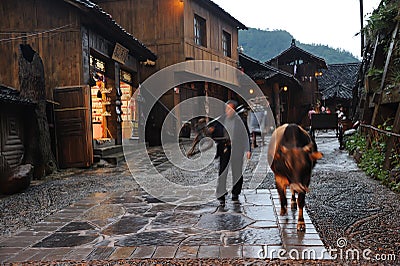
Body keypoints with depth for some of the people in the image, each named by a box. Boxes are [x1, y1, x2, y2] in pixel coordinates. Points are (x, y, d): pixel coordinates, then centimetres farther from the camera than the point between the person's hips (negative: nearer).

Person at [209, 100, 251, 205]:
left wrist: (248, 150, -5)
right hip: (224, 149, 1)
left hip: (237, 150, -1)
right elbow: (216, 136, 10)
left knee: (237, 172, 10)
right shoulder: (221, 120, 4)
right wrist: (212, 131, -13)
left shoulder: (240, 120, -1)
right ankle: (221, 196, 2)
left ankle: (235, 194, 27)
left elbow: (246, 135, 0)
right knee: (222, 172, -4)